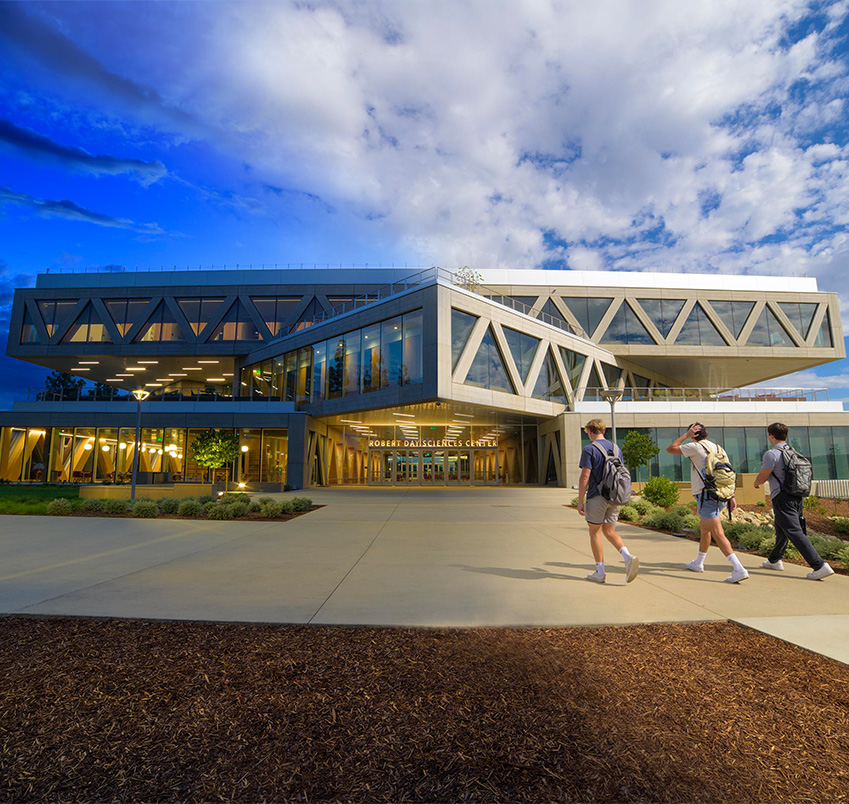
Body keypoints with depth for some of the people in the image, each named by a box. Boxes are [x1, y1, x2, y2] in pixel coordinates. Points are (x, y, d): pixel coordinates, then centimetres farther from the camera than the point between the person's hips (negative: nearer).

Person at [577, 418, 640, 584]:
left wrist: (580, 501, -10)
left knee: (595, 533, 7)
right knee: (610, 532, 15)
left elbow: (585, 477, -15)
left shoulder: (589, 449, -11)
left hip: (596, 497, -6)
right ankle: (628, 557, -7)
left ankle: (600, 572, 13)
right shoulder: (616, 448, 10)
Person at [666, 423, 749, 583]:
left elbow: (670, 449, -1)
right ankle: (698, 563, 34)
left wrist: (686, 435, 4)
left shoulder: (696, 447, -8)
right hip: (720, 495, 9)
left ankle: (739, 569, -18)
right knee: (704, 528, 21)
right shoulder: (716, 447, 14)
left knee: (718, 534, -11)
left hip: (706, 496, -9)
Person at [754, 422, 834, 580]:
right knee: (781, 529, 21)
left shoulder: (771, 454, -14)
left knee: (795, 532, -8)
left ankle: (820, 566, -14)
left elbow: (762, 478, -11)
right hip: (797, 496, 9)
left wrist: (756, 483, 12)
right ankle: (775, 560, 34)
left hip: (782, 498, -9)